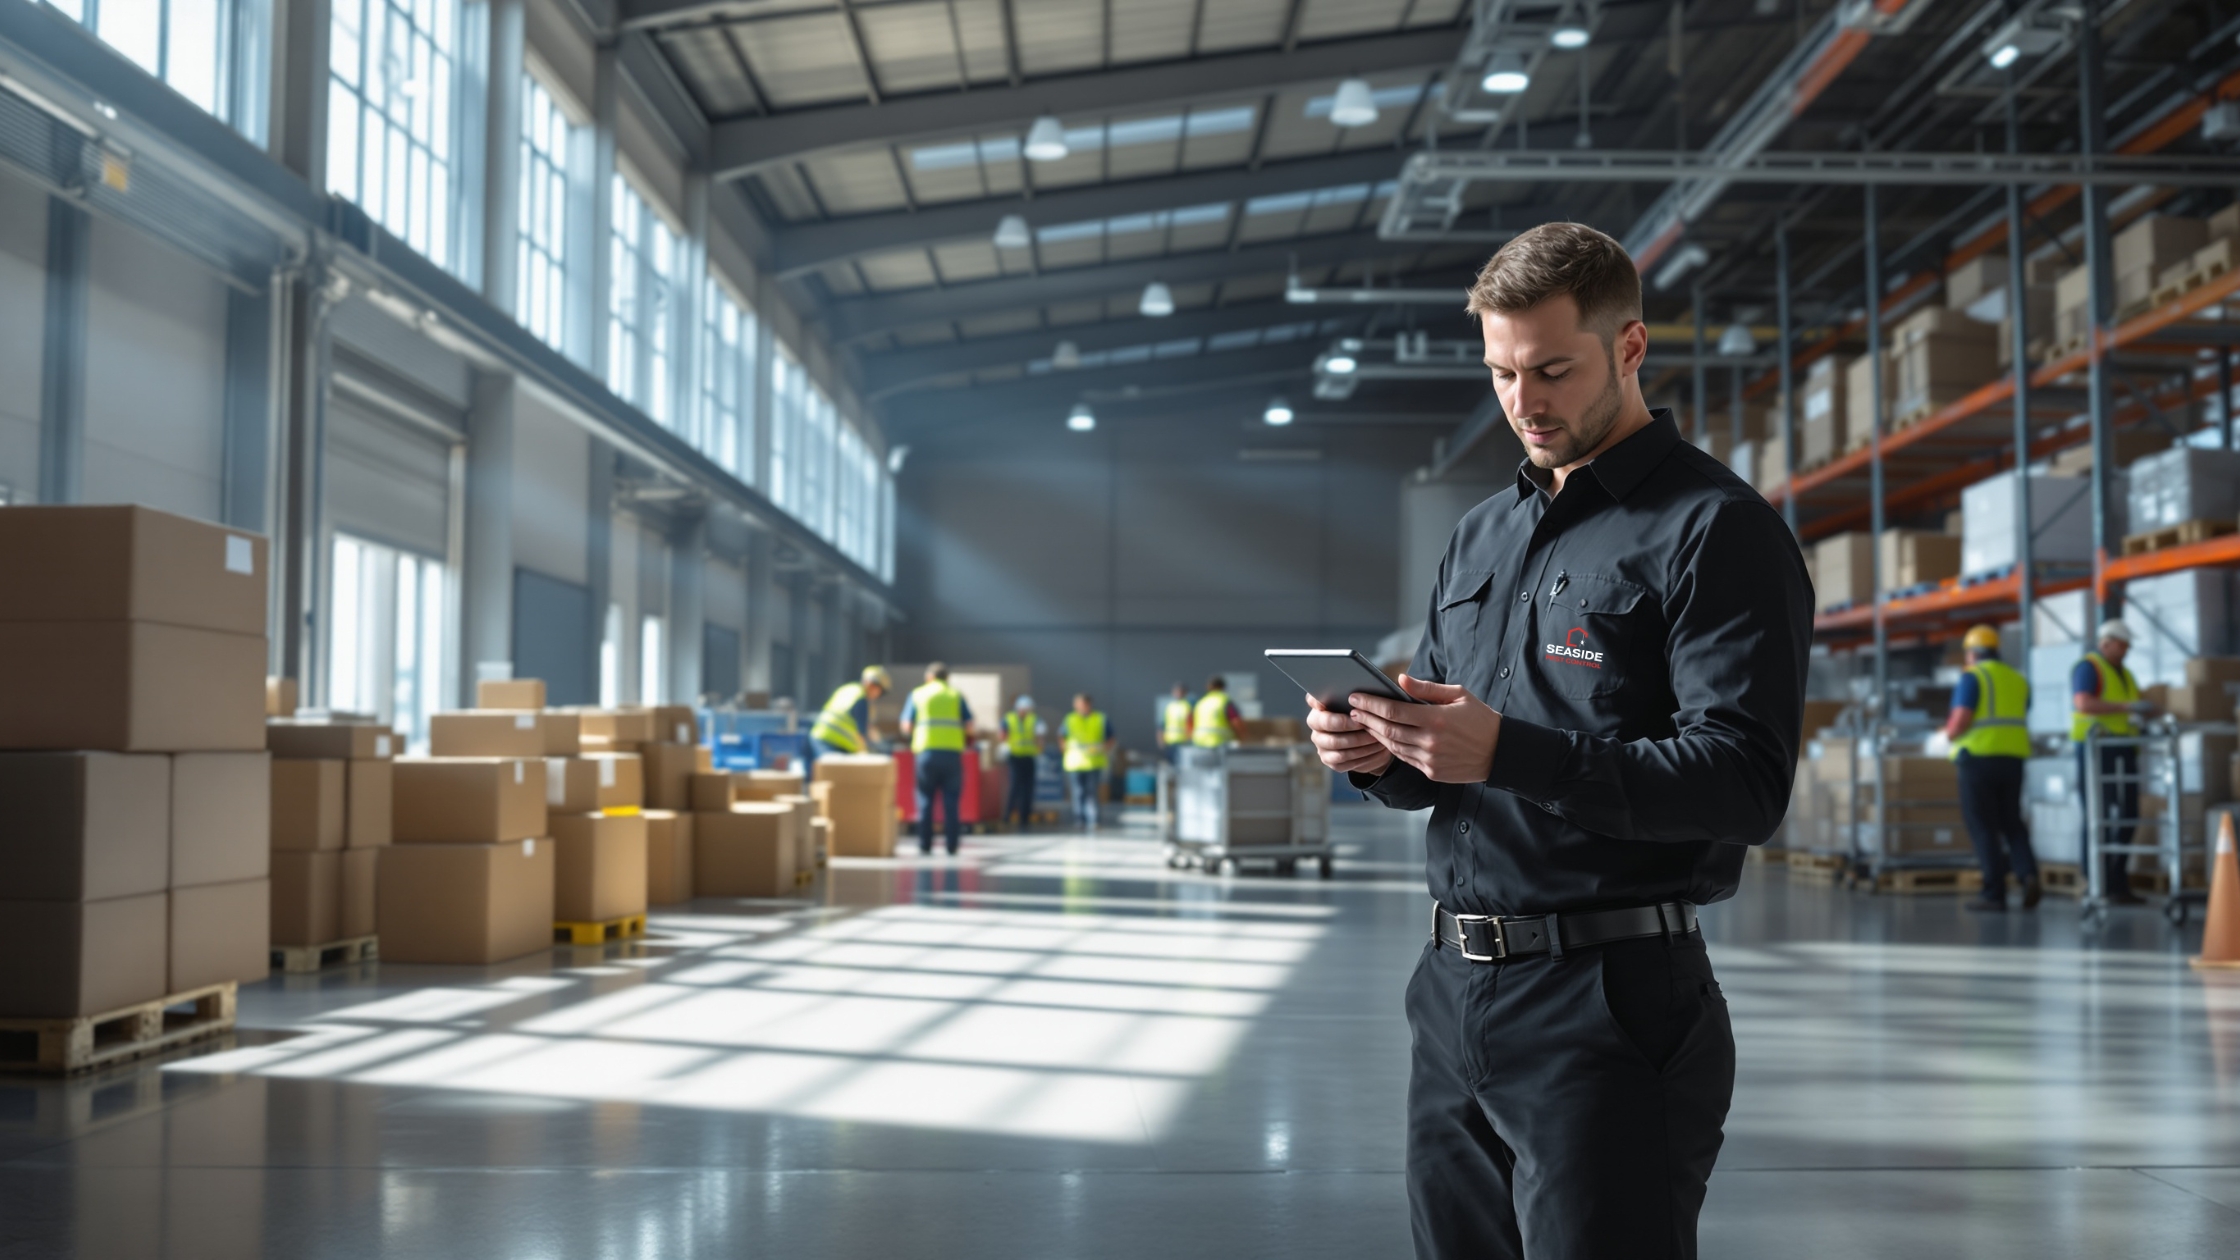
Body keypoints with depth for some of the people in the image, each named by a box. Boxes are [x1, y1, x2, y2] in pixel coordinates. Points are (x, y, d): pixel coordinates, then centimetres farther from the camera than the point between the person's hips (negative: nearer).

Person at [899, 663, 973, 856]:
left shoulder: (917, 695, 11)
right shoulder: (956, 695, 12)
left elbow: (906, 727, 4)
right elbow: (969, 727, 5)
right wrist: (967, 739, 25)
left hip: (926, 751, 0)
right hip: (952, 752, 0)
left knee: (925, 799, 6)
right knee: (950, 800, 4)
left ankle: (925, 844, 3)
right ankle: (951, 844, 0)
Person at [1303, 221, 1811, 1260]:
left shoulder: (1715, 530, -7)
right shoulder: (1481, 533, 16)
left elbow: (1746, 782, -18)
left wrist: (1508, 753, -27)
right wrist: (1378, 754, -4)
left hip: (1610, 1006, -7)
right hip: (1452, 992, 7)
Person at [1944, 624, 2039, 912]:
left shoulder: (1972, 677, -6)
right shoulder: (2019, 680, 13)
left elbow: (1960, 721, -16)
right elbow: (2020, 720, 16)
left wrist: (1949, 734, 6)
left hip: (1978, 756, -6)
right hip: (2013, 757, 6)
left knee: (1983, 826, 0)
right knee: (2012, 822, 15)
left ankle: (1994, 893, -1)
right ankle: (2028, 873, -6)